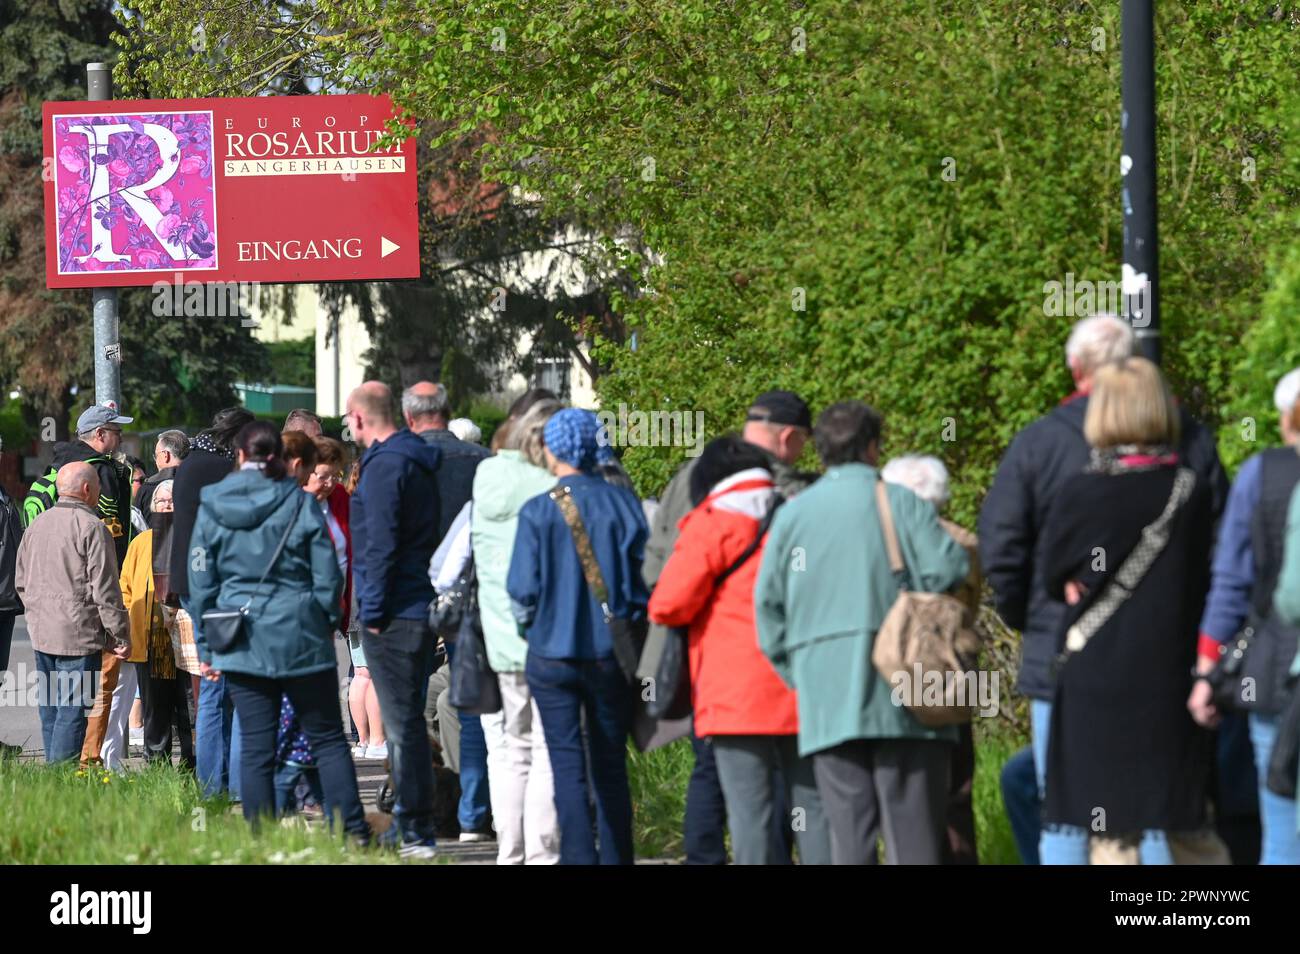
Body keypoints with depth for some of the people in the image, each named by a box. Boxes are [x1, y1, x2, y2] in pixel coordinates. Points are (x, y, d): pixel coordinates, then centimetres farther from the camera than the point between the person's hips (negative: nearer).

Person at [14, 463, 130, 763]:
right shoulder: (91, 527, -13)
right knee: (73, 709, -6)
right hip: (78, 635, -7)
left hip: (41, 635, 8)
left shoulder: (37, 525, 12)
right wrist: (121, 635, -7)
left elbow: (21, 582, 19)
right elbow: (105, 589, -13)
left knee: (50, 710, 14)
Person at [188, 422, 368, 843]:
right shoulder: (300, 503, -4)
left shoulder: (211, 508, 2)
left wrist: (205, 647, 12)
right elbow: (327, 574, -2)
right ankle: (353, 830, 2)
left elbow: (202, 583, 6)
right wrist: (327, 622, 13)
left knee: (256, 748, 4)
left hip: (242, 645, 1)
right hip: (300, 639, -1)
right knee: (327, 739, 6)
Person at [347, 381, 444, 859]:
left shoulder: (384, 465, -14)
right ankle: (411, 822, 22)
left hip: (393, 615, -10)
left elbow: (380, 545, -19)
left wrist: (372, 612, -14)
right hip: (422, 605, 10)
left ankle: (416, 834, -8)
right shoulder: (417, 459, 16)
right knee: (408, 720, 16)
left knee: (402, 724, -8)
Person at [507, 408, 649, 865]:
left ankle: (579, 857, -7)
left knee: (567, 766, 1)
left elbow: (523, 589, -7)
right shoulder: (623, 503, -4)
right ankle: (615, 857, 14)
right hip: (611, 653, 2)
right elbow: (645, 575, -2)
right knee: (610, 764, 11)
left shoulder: (537, 512, -8)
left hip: (552, 652, -2)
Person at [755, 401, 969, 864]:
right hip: (903, 696, -2)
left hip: (826, 700, 3)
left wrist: (794, 672, 15)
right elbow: (948, 570, -10)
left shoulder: (792, 514, 9)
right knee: (913, 826, -1)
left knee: (849, 829, 3)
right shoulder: (903, 503, -1)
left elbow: (768, 601, 8)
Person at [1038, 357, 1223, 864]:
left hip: (1099, 678, -2)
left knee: (1112, 832, 2)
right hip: (1173, 681, 2)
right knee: (1185, 826, 12)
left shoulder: (1079, 494, -9)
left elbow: (1055, 579, 4)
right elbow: (1204, 581, 5)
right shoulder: (1192, 494, -4)